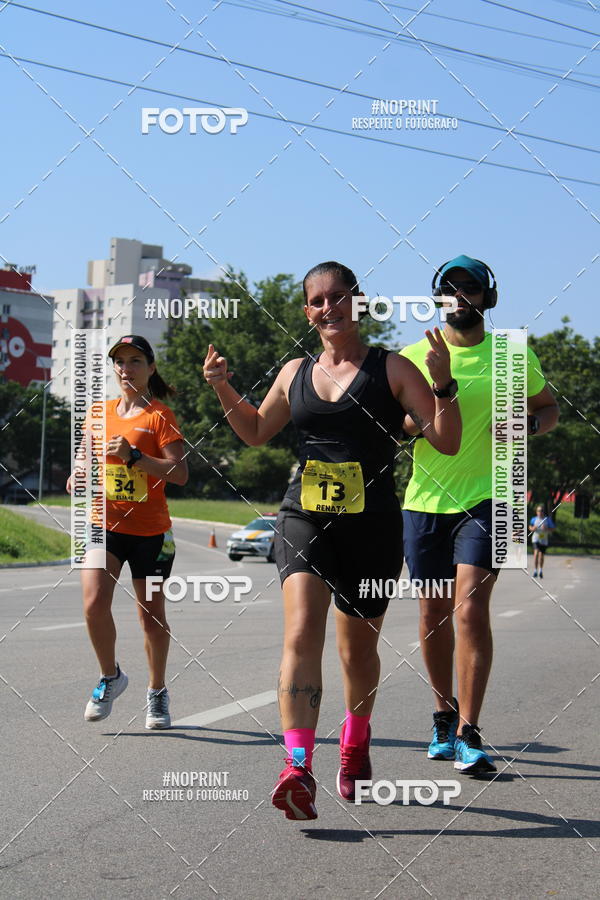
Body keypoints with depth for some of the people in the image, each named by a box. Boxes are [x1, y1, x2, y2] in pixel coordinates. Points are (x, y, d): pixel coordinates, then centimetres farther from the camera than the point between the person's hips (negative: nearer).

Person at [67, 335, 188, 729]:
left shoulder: (159, 416, -4)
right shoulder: (100, 412, 10)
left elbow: (180, 473, -13)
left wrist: (133, 456, -22)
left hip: (149, 530, -3)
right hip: (102, 523, 3)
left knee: (152, 617, 6)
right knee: (95, 604, -17)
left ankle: (157, 692, 26)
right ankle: (110, 677, 7)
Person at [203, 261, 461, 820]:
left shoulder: (391, 368, 0)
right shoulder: (295, 373, 11)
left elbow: (448, 443, -3)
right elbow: (256, 432, 27)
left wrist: (442, 384, -17)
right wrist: (223, 388, 13)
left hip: (372, 526, -1)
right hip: (303, 518, 1)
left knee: (357, 649, 12)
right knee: (302, 632, -21)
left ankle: (355, 744, 41)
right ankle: (297, 768, -30)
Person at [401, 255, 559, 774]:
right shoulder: (413, 357, 4)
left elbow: (549, 405, 18)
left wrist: (528, 424, -4)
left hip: (486, 498, -2)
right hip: (425, 500, 2)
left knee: (471, 607, -16)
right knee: (434, 613, 10)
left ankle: (469, 734, -13)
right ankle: (445, 717, 30)